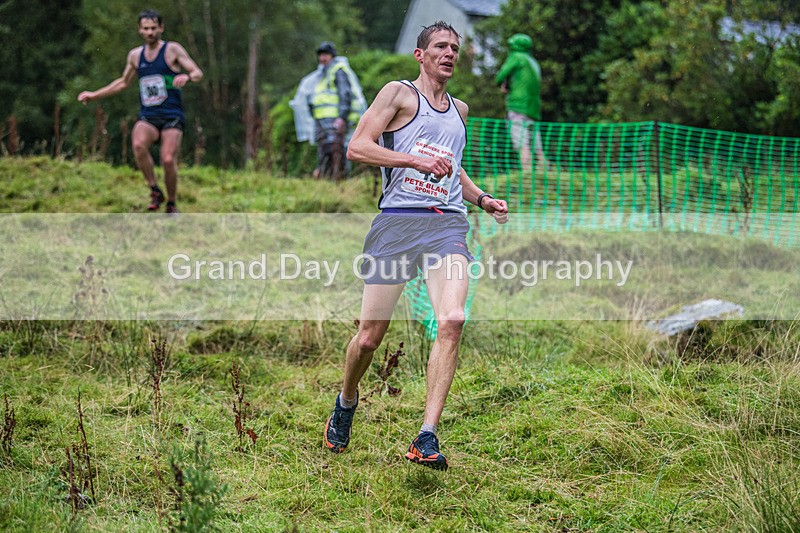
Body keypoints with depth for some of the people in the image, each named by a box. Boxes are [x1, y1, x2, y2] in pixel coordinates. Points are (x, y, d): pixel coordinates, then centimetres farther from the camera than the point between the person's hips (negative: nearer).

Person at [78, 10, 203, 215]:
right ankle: (155, 190, -13)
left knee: (168, 160, -19)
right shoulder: (135, 55, 14)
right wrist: (95, 95, 26)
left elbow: (198, 73, -5)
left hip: (171, 116, -3)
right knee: (138, 144, -30)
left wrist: (186, 77, -28)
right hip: (147, 117, 3)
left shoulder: (172, 50, 0)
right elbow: (123, 82, 29)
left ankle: (171, 204, 6)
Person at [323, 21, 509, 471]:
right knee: (370, 337, 0)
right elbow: (357, 147, -7)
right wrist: (415, 160, -14)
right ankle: (347, 400, 33)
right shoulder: (399, 93, 4)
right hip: (398, 219, -4)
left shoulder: (460, 109, 23)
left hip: (448, 224, 4)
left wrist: (482, 199, 23)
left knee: (452, 320, -21)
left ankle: (427, 438, -23)